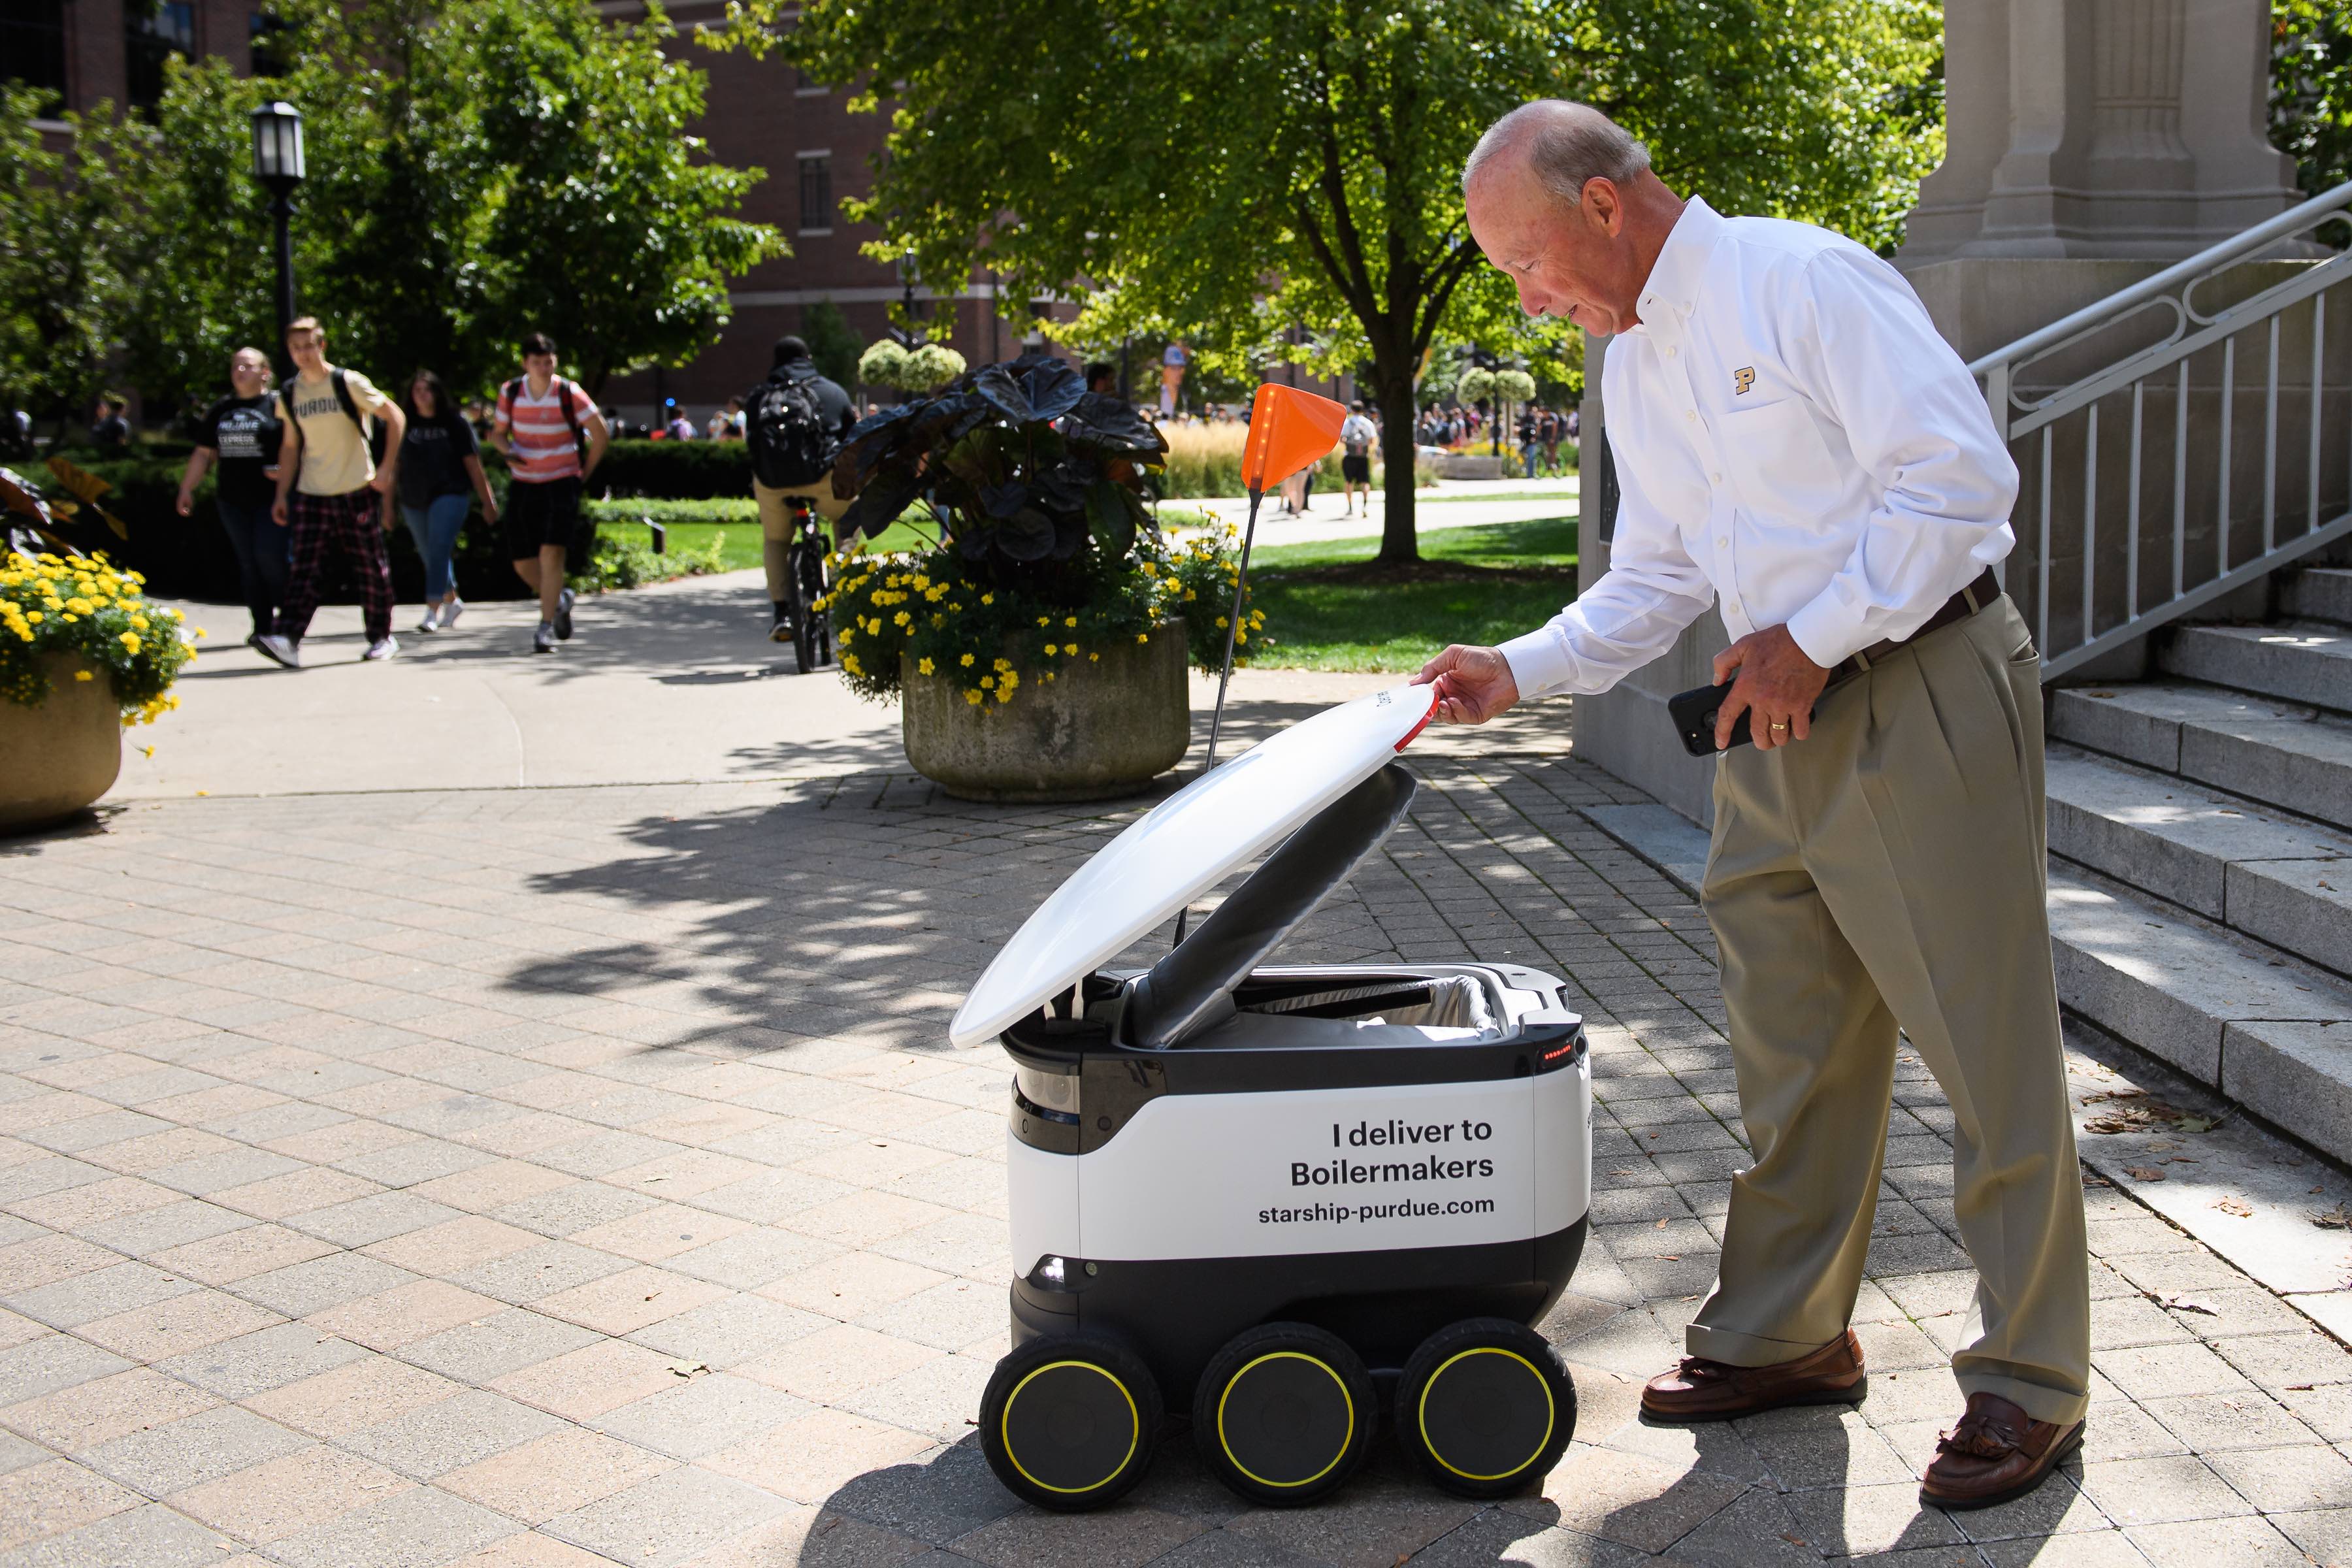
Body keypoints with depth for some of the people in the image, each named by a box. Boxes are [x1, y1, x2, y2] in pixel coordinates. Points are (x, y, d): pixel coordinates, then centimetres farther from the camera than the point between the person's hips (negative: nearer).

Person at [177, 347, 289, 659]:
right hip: (232, 501, 5)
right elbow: (203, 453, 21)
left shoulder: (277, 406, -2)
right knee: (248, 563, 4)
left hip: (270, 498, -5)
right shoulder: (220, 411, 16)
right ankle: (263, 628, 8)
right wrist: (186, 489, 18)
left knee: (269, 554, -16)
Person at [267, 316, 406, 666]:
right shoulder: (290, 394, 8)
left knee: (372, 568, 4)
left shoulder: (348, 383, -6)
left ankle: (382, 637, 17)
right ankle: (288, 640, -17)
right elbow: (291, 447, 16)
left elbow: (395, 417, -4)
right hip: (312, 494, 3)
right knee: (305, 568, -8)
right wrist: (282, 495, 11)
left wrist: (387, 468, -11)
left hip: (357, 492, -3)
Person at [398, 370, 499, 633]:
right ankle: (452, 602, 35)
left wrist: (488, 502, -2)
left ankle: (432, 612, -20)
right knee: (431, 557, 13)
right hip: (414, 501, 4)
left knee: (439, 551, -17)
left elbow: (473, 464, -1)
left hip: (450, 495, -4)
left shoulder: (455, 423, -1)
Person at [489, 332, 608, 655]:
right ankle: (559, 600, 31)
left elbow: (601, 433, -1)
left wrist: (585, 473, 2)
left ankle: (546, 627, -13)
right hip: (524, 484, 4)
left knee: (551, 552, -18)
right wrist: (509, 452, -9)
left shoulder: (569, 394, -9)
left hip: (562, 483, -4)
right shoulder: (511, 392, 0)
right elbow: (498, 432, 12)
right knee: (522, 561, 3)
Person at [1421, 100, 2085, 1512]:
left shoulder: (1803, 280, -12)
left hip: (1922, 692, -8)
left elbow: (1961, 477, -18)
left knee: (1988, 1047, -1)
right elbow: (1655, 583, 19)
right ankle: (1787, 1334, 25)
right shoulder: (1632, 363, 14)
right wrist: (1519, 673, 6)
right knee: (1791, 1044, 12)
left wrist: (1814, 636, -16)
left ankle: (2028, 1381, 9)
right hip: (1780, 717, 8)